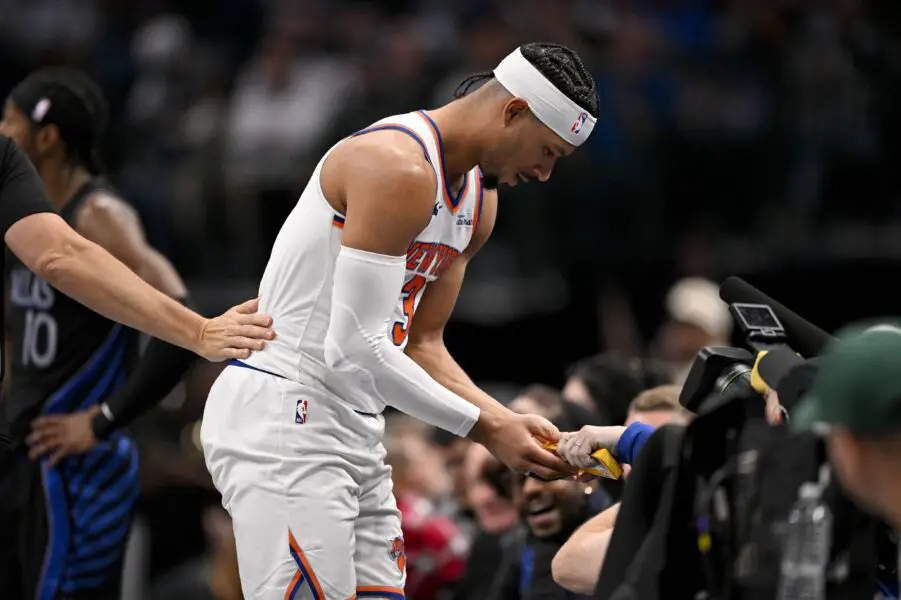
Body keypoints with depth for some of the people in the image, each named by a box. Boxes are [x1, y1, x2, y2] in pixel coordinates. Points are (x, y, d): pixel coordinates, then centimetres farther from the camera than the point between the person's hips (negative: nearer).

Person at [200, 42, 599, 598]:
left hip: (355, 426, 10)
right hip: (282, 418, -10)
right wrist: (484, 426, -16)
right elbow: (353, 347, -23)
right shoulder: (399, 169, -19)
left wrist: (510, 422, 4)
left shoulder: (479, 200, 14)